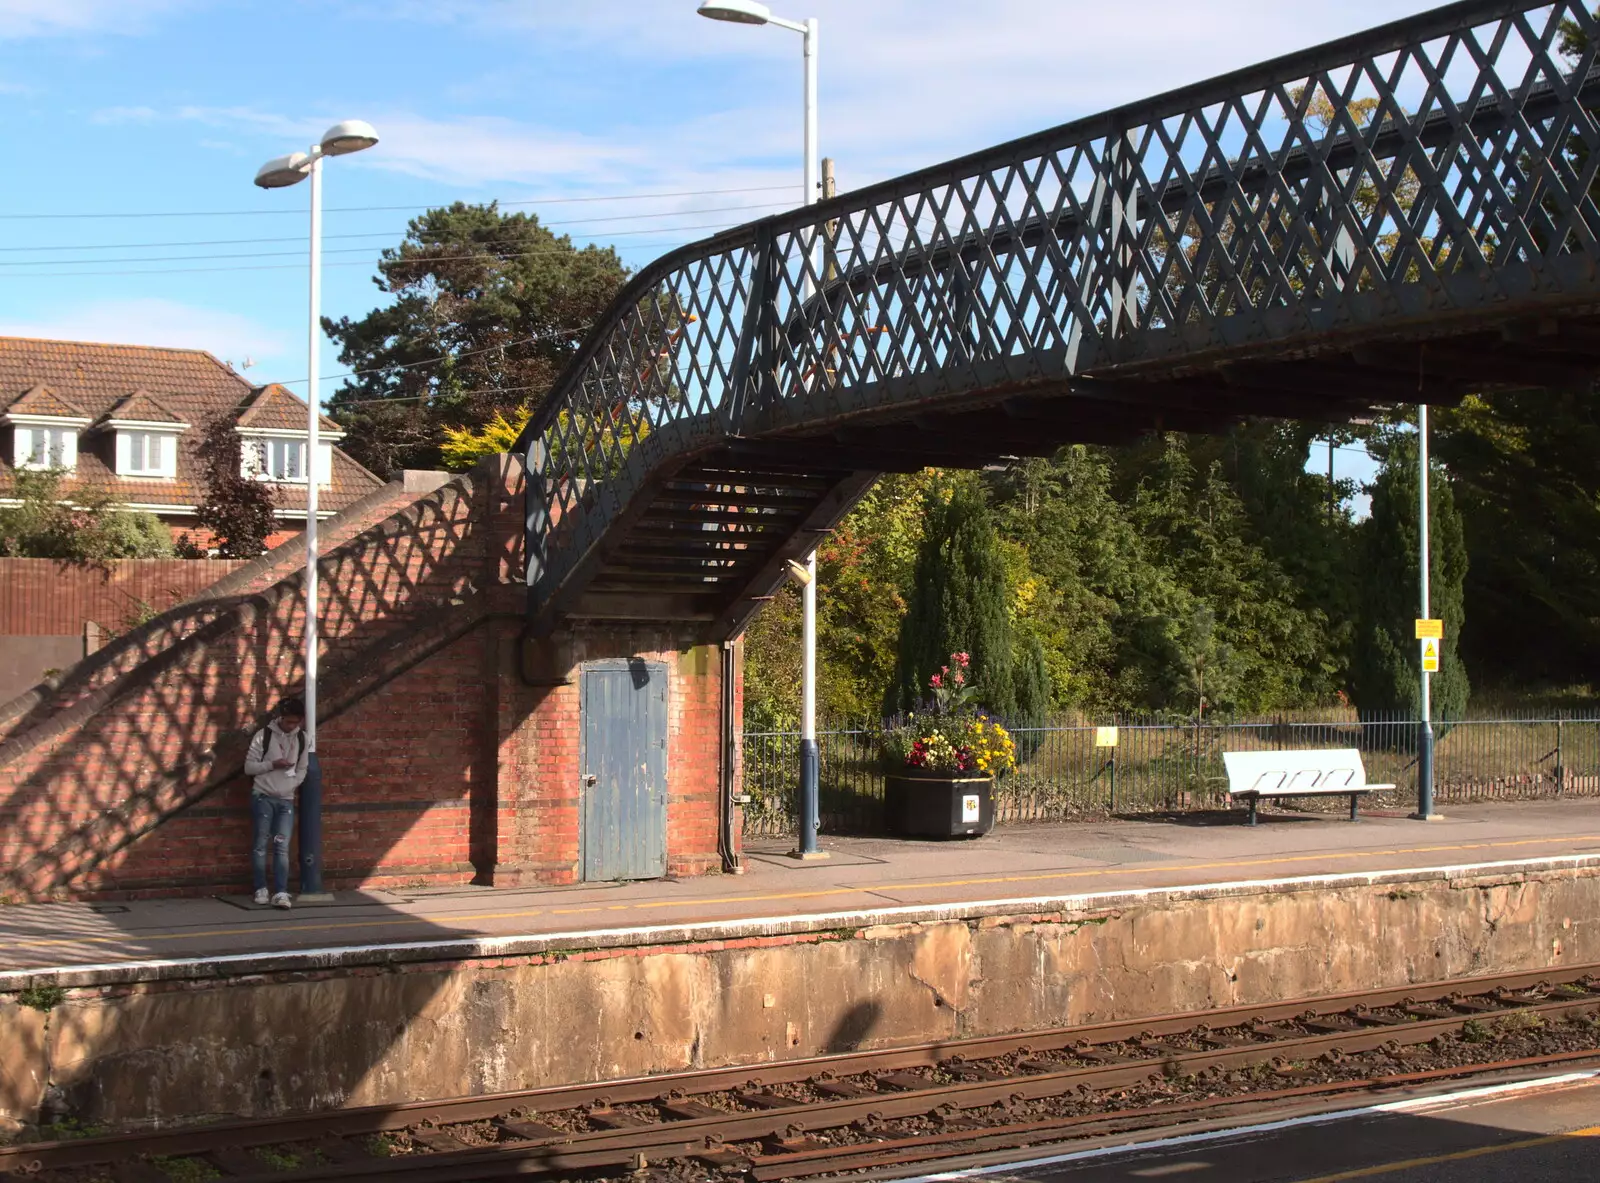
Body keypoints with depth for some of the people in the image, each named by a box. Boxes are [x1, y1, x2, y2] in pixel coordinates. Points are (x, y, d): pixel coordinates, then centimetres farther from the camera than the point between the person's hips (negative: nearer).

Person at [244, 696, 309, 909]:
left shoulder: (301, 739, 6)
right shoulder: (263, 735, -6)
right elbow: (249, 767, -5)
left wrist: (290, 786, -3)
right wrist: (272, 765, -19)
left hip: (286, 800, 3)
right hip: (263, 797, -3)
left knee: (282, 846, -5)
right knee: (261, 844, 1)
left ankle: (281, 893, -10)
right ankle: (261, 889, 9)